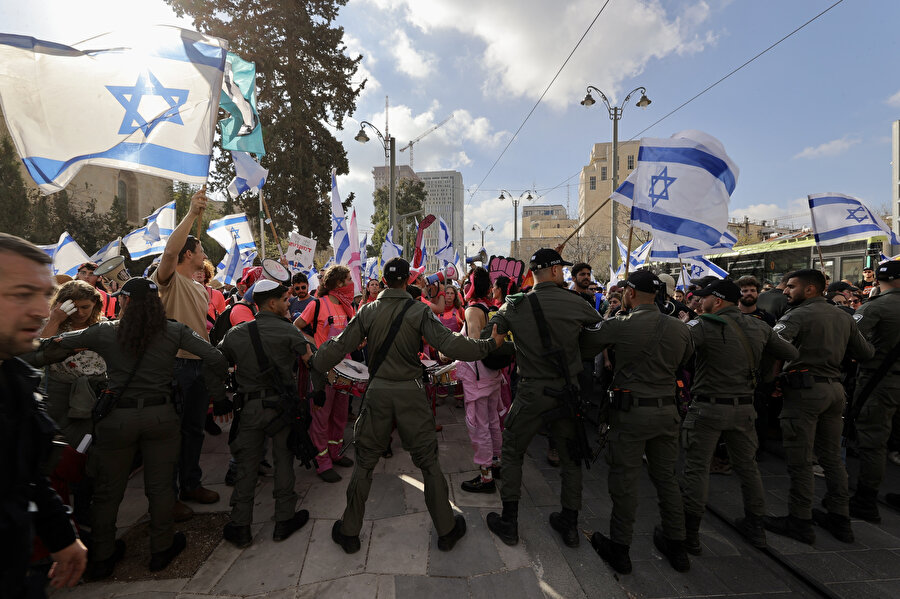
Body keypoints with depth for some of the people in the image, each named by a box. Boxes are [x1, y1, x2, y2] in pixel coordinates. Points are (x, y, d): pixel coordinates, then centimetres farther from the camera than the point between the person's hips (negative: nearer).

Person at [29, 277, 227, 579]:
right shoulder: (174, 331, -6)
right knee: (160, 486, 15)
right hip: (161, 415, 0)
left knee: (107, 490, 19)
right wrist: (218, 394, -1)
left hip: (117, 418, 0)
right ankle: (161, 550, 31)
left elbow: (51, 348, 4)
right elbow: (215, 357, -12)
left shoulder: (104, 332, -5)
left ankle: (100, 558, 35)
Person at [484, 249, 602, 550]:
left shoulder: (514, 305, -8)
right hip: (568, 391, 2)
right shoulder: (577, 303, -8)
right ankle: (569, 525, 32)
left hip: (532, 393, -1)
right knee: (570, 458, 19)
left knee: (512, 453, 16)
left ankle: (508, 522, 24)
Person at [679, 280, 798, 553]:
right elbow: (791, 354, 14)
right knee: (747, 465, 20)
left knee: (697, 467, 1)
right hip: (744, 408, 6)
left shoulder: (704, 326, -16)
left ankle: (690, 532, 7)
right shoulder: (759, 327, 4)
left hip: (708, 407, -6)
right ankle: (755, 526, 34)